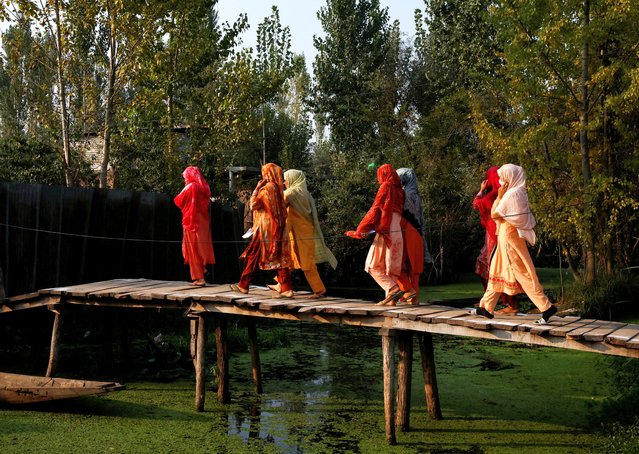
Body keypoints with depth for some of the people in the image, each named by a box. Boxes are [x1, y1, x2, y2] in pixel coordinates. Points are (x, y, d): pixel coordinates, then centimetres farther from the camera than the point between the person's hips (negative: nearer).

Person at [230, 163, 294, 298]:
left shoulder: (267, 188, -14)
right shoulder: (278, 188, 10)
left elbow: (253, 204, -14)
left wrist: (257, 188, -4)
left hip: (265, 228, -7)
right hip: (277, 229, 7)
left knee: (252, 256, 5)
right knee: (279, 258, 4)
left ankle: (243, 285, 14)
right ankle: (287, 289, -3)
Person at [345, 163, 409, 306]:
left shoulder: (386, 187, -5)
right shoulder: (399, 190, 12)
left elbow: (375, 210, -9)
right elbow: (400, 212, 12)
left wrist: (359, 231, -5)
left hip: (385, 234, -7)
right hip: (398, 234, 7)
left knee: (373, 266, -2)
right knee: (391, 267, 10)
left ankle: (393, 289, -15)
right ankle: (390, 298, 6)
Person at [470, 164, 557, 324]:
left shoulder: (512, 194, -17)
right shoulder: (519, 192, 12)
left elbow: (494, 214, -13)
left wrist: (499, 196, -6)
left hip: (509, 236, -10)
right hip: (506, 236, 10)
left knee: (522, 273, -8)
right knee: (496, 271, 13)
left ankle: (546, 306, -6)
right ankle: (486, 308, 18)